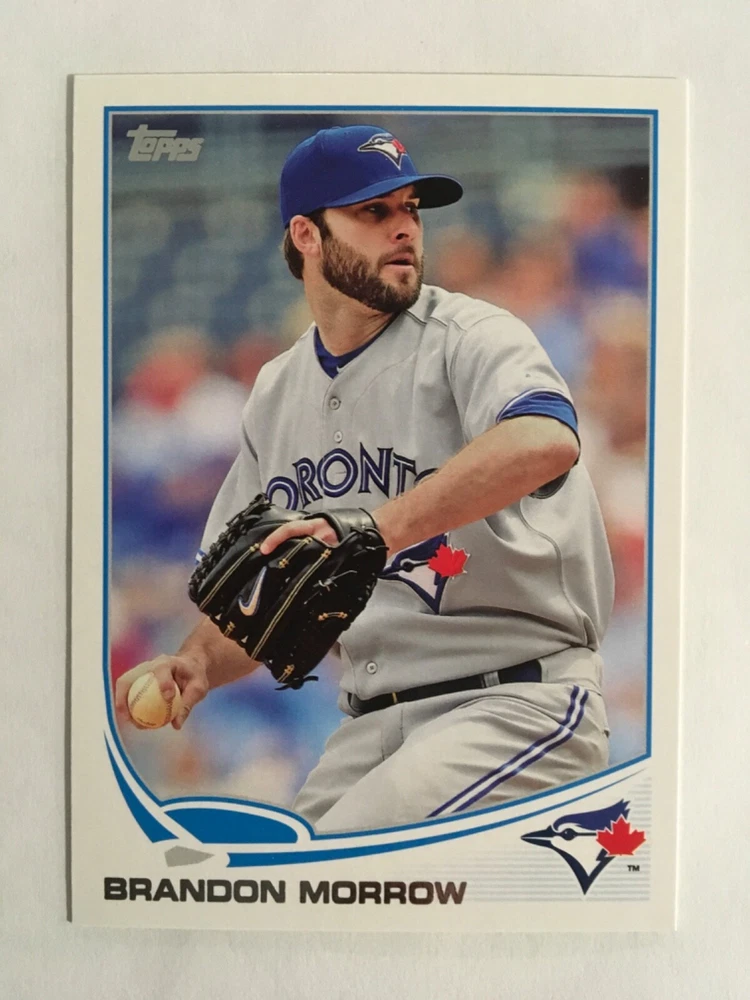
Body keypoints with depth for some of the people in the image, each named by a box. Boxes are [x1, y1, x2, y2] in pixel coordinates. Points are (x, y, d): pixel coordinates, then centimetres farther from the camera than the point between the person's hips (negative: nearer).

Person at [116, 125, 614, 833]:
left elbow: (546, 442, -31)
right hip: (370, 726, 6)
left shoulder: (467, 335, -6)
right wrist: (195, 665, -3)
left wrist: (377, 527, -40)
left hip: (519, 701, -5)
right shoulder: (275, 394, 13)